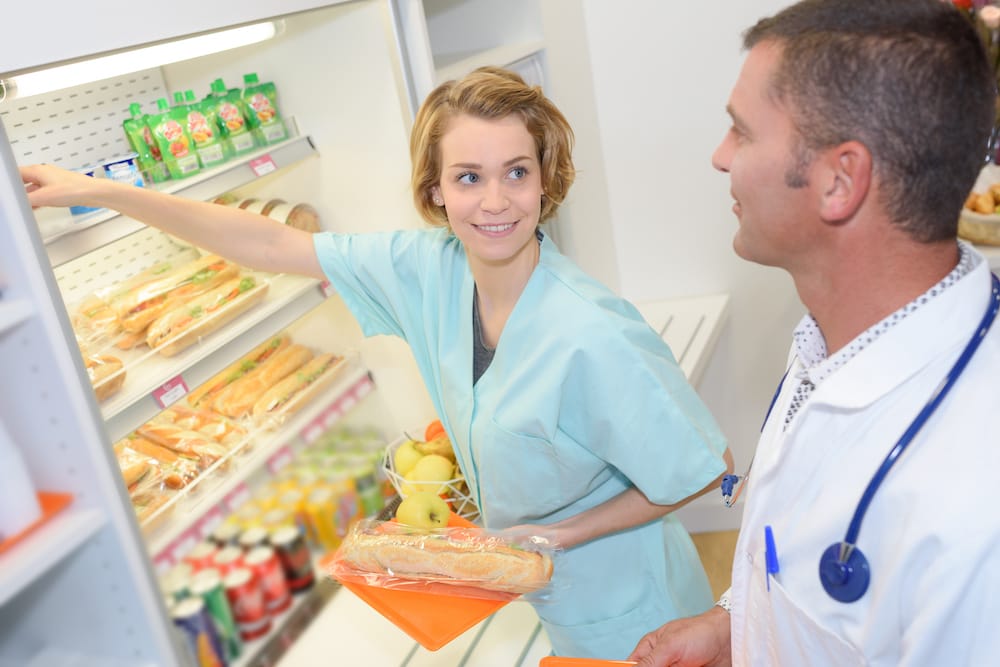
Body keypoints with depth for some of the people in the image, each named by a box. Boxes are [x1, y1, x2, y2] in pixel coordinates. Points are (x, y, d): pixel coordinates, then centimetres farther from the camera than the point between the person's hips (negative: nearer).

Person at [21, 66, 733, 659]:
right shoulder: (428, 267, -15)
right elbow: (272, 245, -9)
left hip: (626, 616, -5)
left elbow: (706, 469, -23)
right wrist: (98, 190, -8)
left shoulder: (592, 338, -34)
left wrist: (560, 535, -20)